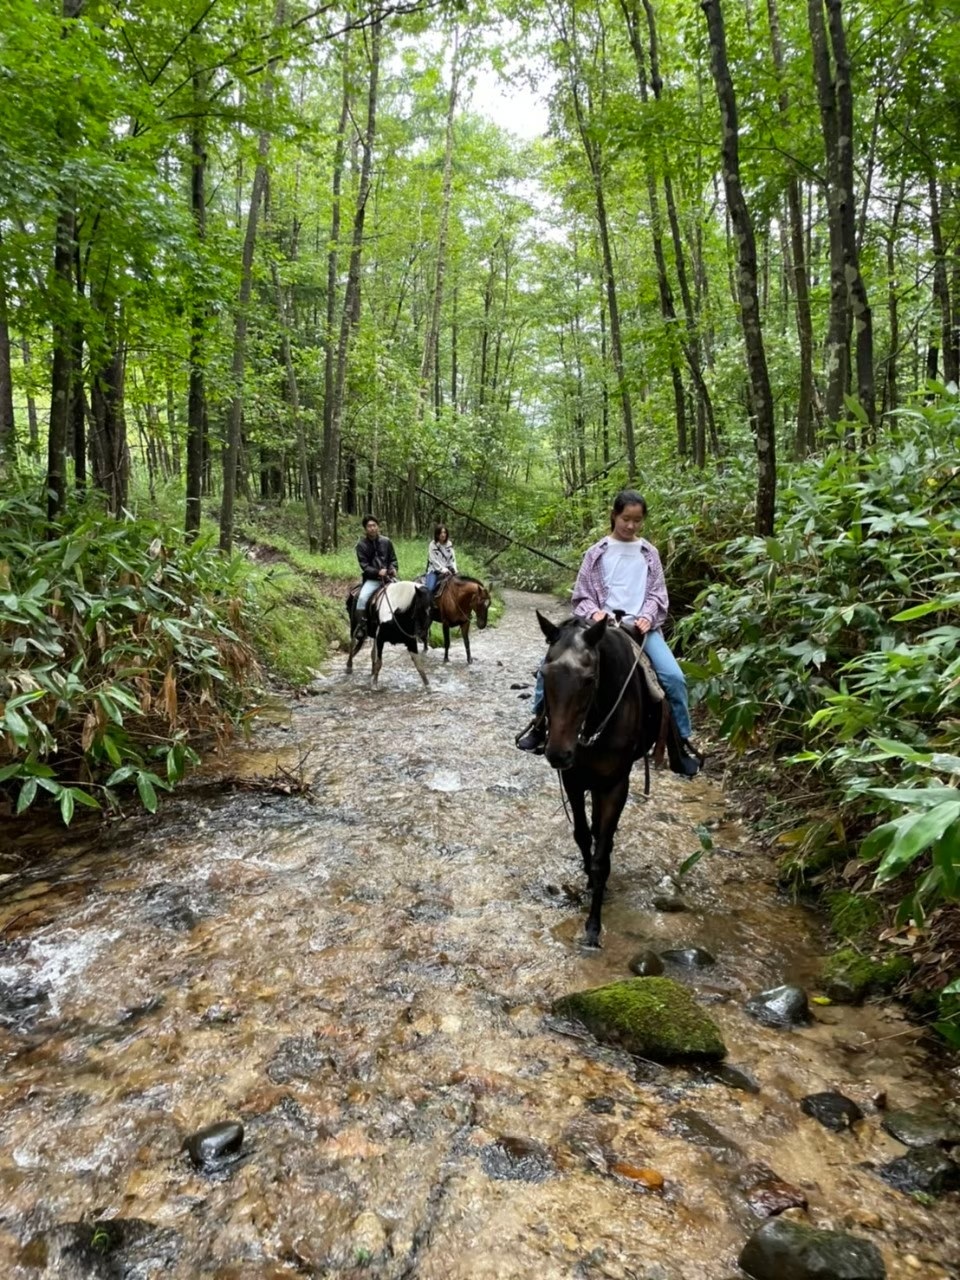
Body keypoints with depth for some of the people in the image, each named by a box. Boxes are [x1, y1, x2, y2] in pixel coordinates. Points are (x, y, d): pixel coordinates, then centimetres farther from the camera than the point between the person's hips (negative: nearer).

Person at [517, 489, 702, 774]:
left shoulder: (649, 553, 10)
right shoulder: (597, 552, 7)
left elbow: (658, 594, 9)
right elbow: (581, 595, 6)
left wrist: (647, 617, -11)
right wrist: (594, 613, -15)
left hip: (640, 625, 0)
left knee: (674, 677, -19)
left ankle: (683, 741, 1)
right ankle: (539, 723, 4)